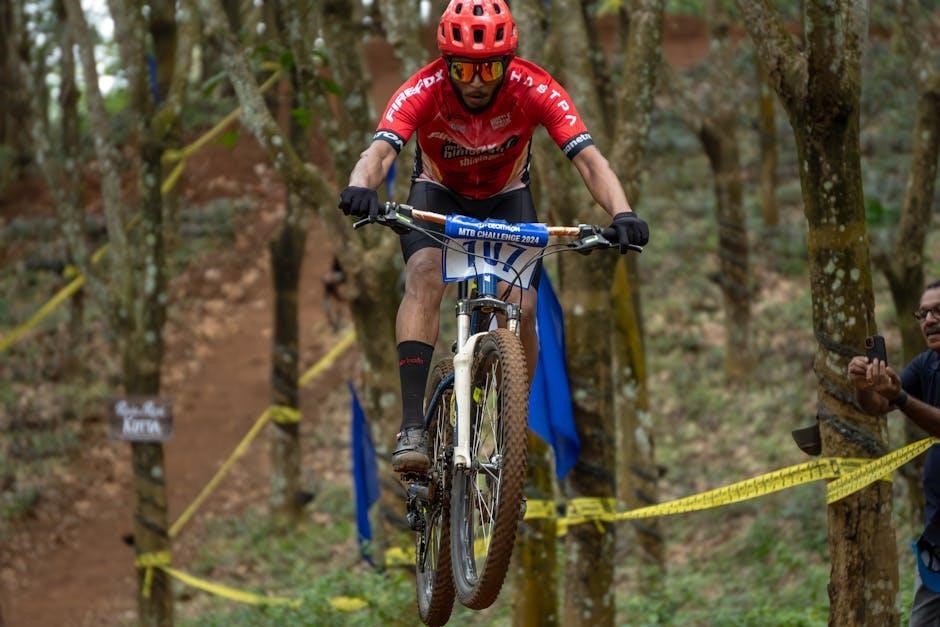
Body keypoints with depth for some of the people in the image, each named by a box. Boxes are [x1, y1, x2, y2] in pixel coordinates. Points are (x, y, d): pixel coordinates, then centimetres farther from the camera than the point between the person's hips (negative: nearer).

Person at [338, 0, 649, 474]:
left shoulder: (535, 89, -30)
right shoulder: (423, 91, -31)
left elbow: (589, 160, -37)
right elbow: (380, 151, -45)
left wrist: (621, 213, -55)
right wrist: (361, 187, -68)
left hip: (507, 199, 1)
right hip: (439, 194, -1)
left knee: (522, 310, -16)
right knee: (424, 275, -29)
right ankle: (412, 425, -34)